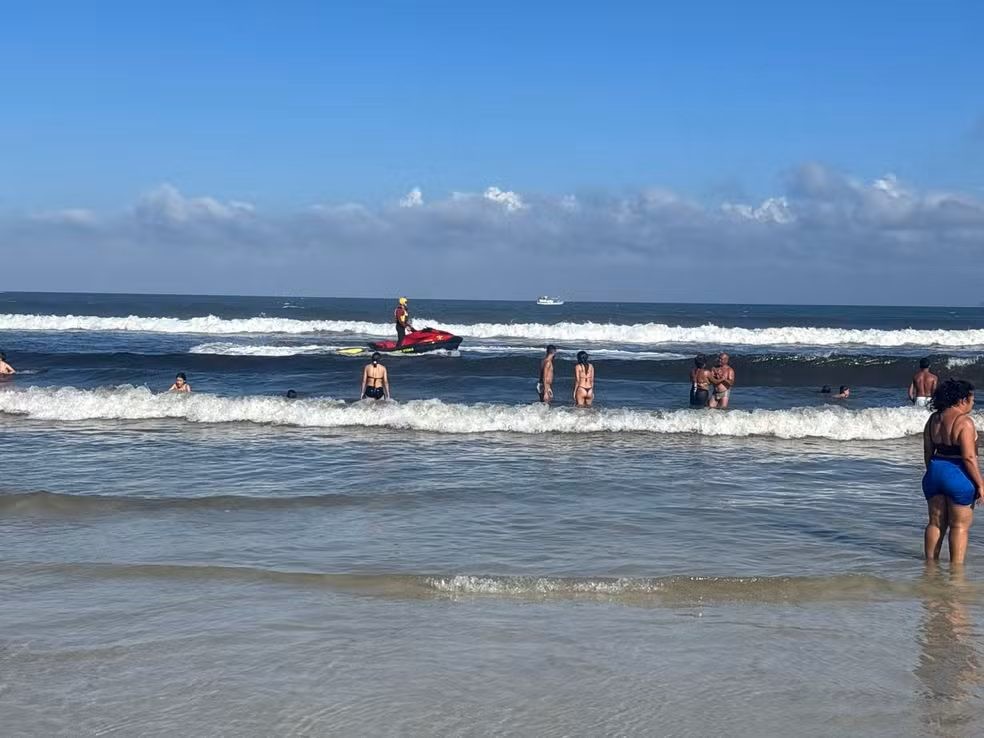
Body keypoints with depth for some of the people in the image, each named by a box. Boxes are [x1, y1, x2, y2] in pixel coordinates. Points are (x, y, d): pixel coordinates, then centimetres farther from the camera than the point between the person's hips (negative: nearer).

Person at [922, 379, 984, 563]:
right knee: (960, 526, 3)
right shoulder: (964, 422, -16)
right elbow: (969, 457, -19)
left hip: (935, 473, 7)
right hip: (958, 475, -7)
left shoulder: (933, 419, 7)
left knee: (935, 522, 15)